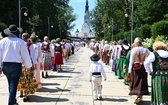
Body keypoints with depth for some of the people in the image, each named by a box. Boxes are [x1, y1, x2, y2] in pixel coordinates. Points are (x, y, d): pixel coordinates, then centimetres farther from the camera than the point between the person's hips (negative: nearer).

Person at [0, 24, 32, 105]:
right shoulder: (20, 42, -9)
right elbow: (25, 55, -6)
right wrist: (28, 66, 8)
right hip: (16, 65, -4)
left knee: (10, 84, 20)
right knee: (13, 85, 0)